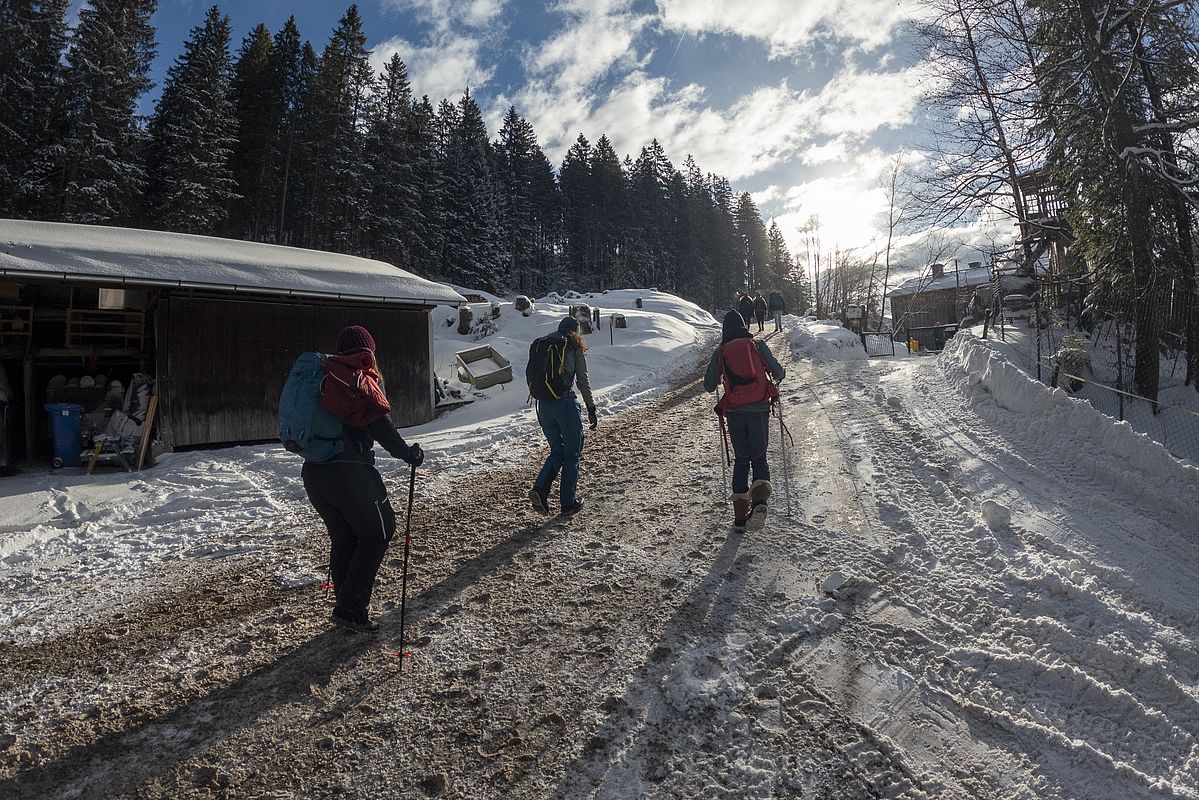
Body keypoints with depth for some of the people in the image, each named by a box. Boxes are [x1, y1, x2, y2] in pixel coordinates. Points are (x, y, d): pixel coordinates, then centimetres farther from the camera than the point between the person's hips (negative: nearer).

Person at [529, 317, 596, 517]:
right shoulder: (575, 349, 0)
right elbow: (583, 381, -4)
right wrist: (591, 409, 2)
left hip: (543, 406, 5)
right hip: (566, 403, -5)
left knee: (557, 451, 19)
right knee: (572, 454, 10)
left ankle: (539, 489, -1)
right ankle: (568, 503, 14)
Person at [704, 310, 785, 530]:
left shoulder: (720, 352, 5)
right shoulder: (758, 345, 3)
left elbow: (709, 386, 7)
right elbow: (779, 373, 3)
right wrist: (778, 374, 26)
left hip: (735, 412, 1)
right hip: (759, 409, -1)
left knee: (741, 460, 14)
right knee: (759, 459, 13)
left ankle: (740, 516, 9)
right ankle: (760, 500, -15)